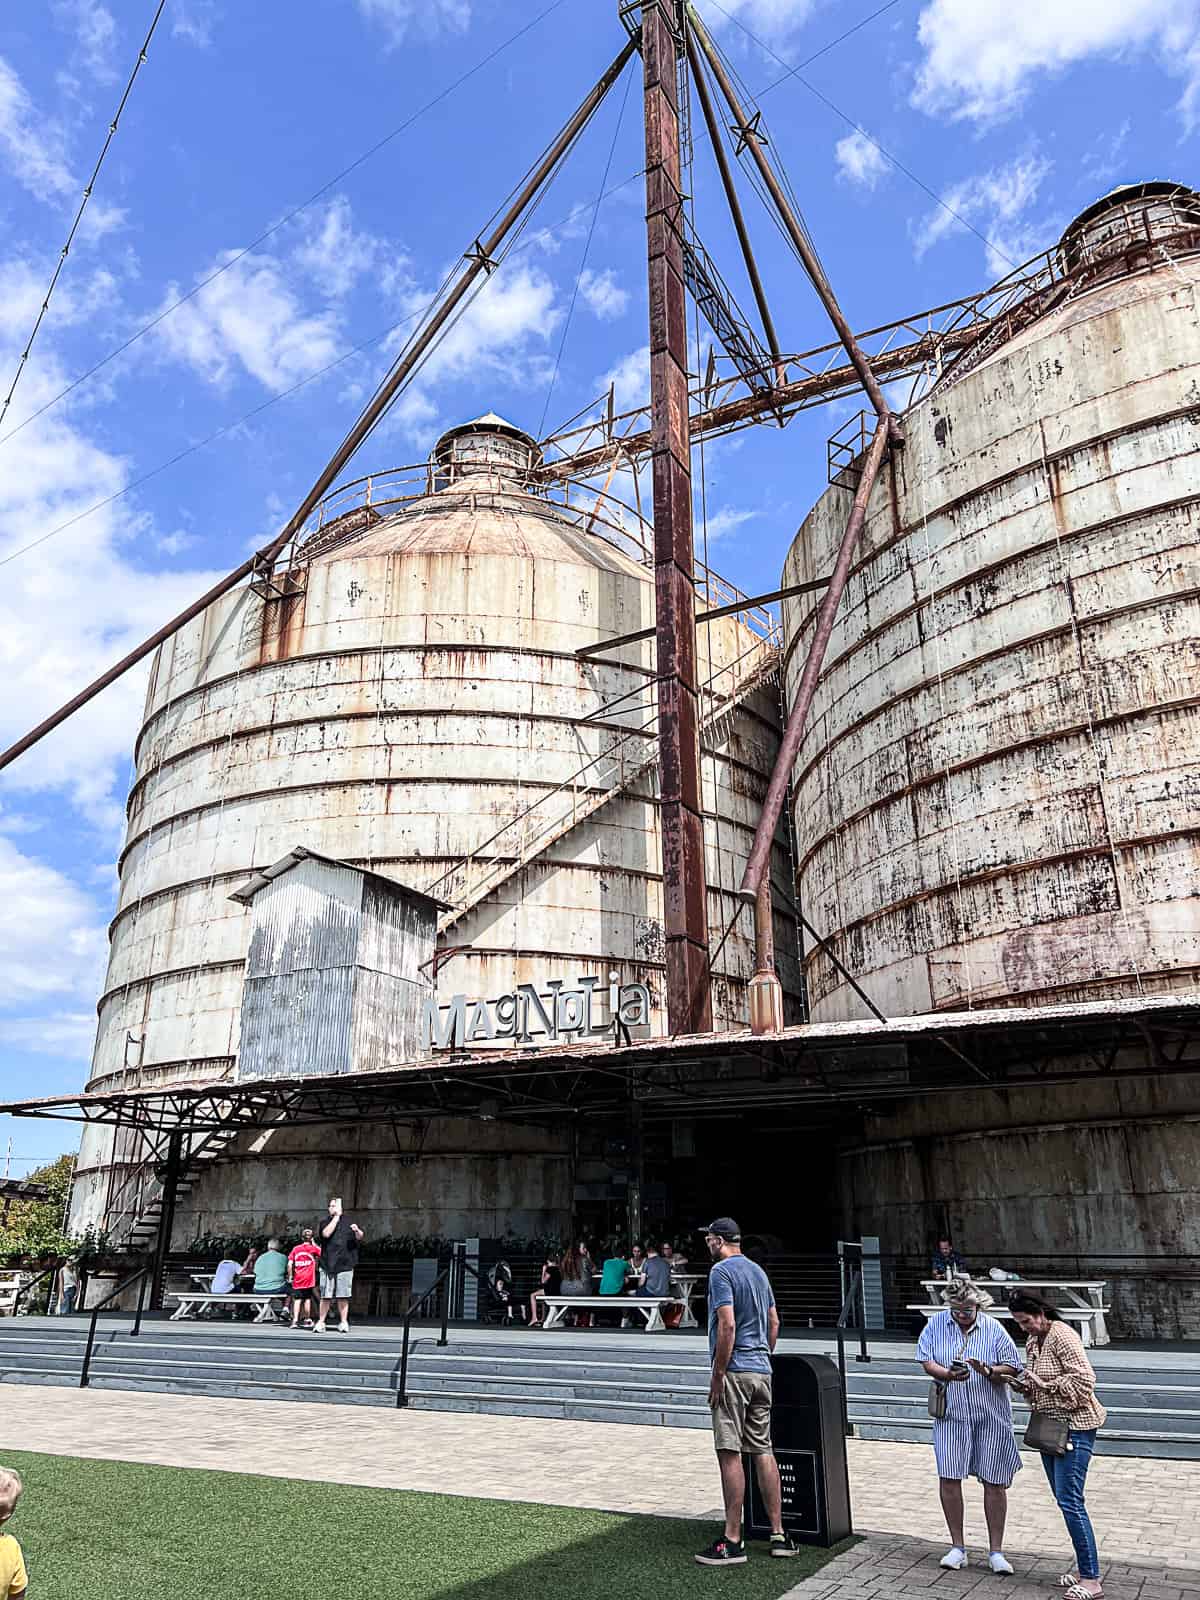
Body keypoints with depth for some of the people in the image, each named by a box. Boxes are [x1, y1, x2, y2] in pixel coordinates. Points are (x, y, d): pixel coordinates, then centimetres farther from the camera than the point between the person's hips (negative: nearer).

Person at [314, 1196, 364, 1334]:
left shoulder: (348, 1222, 9)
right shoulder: (325, 1223, 10)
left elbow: (360, 1237, -2)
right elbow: (326, 1233, -12)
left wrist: (357, 1231, -26)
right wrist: (336, 1217, -9)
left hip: (345, 1265, 0)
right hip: (327, 1265, 0)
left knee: (343, 1296, 0)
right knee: (325, 1296, 1)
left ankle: (343, 1322, 7)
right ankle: (320, 1322, 12)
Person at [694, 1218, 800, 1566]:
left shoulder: (721, 1271, -11)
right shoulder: (758, 1271, 14)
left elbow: (727, 1325, -20)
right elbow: (774, 1323, 18)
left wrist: (717, 1375, -16)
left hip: (734, 1371, -8)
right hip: (762, 1371, 8)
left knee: (730, 1454, -4)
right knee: (763, 1451, 12)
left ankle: (733, 1542, -1)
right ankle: (779, 1534, 16)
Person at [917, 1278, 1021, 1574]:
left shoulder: (993, 1328, -7)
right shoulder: (936, 1324, -2)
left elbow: (1012, 1369, -6)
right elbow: (926, 1361, -4)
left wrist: (989, 1372, -25)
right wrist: (949, 1375, -22)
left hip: (991, 1416, -1)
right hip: (951, 1414, 1)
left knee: (994, 1482, 4)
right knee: (948, 1478, 0)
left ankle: (996, 1552, 19)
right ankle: (957, 1547, 17)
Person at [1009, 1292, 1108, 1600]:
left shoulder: (1063, 1336, -18)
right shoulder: (1032, 1340, 9)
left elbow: (1083, 1380, -23)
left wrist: (1045, 1383, -21)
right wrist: (1024, 1385, 0)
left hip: (1074, 1427, -9)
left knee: (1070, 1501, -8)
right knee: (1064, 1499, 13)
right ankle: (1084, 1567, 25)